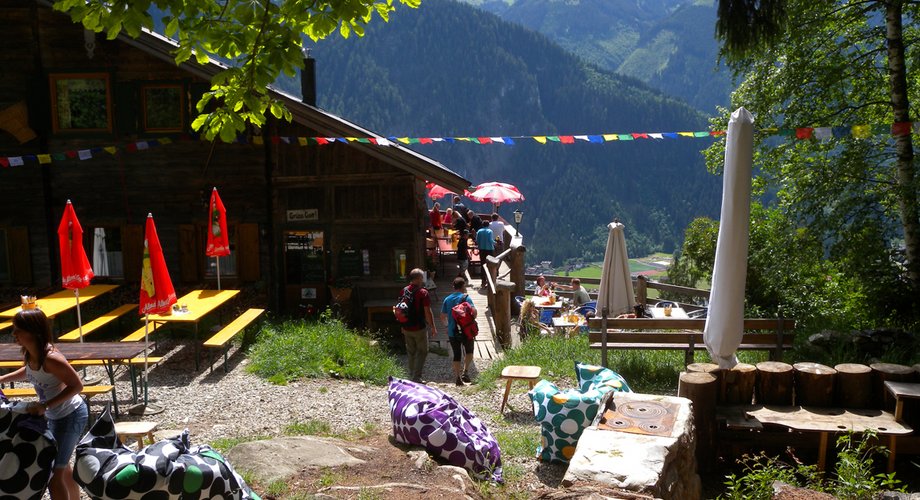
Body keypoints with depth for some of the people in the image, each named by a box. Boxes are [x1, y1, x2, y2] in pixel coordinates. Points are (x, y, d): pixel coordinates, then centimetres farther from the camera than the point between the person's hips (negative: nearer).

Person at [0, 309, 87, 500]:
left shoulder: (50, 358, -29)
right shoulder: (29, 353, -3)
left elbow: (77, 386, -27)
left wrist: (45, 406, -30)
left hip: (71, 416, -9)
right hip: (55, 416, 9)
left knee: (53, 474, -4)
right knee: (63, 466, 25)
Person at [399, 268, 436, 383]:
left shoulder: (404, 291, 3)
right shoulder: (423, 293, -16)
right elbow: (427, 312, -16)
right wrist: (433, 327, -6)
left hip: (406, 328, 6)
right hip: (419, 328, -6)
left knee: (410, 352, 17)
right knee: (422, 352, 6)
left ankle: (412, 376, 24)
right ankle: (417, 377, 0)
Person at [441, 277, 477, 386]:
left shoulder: (447, 299, 6)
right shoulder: (465, 297, -8)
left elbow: (443, 318, 9)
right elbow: (474, 312, -19)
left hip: (452, 332, 3)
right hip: (465, 331, -3)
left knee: (456, 354, 11)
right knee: (469, 351, 17)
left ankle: (457, 378, 8)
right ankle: (465, 372, 2)